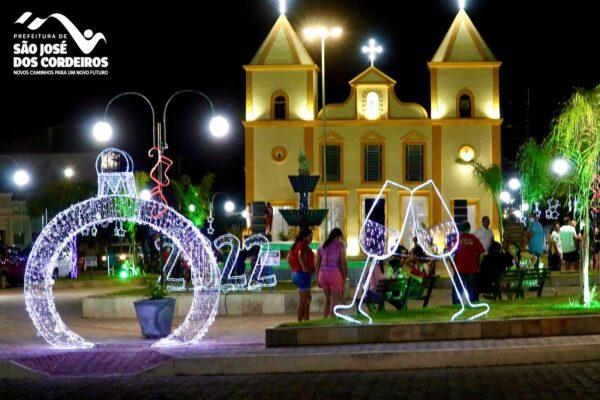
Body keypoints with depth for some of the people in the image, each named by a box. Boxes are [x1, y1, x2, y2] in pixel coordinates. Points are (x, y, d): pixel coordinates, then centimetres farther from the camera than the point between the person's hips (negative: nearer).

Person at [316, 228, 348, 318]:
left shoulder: (322, 246, 15)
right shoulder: (340, 245, 1)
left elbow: (317, 264, 11)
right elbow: (343, 263, -6)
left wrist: (318, 279, 14)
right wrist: (344, 278, -2)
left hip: (322, 273, 5)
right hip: (335, 273, -5)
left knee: (327, 299, 19)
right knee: (335, 301, -1)